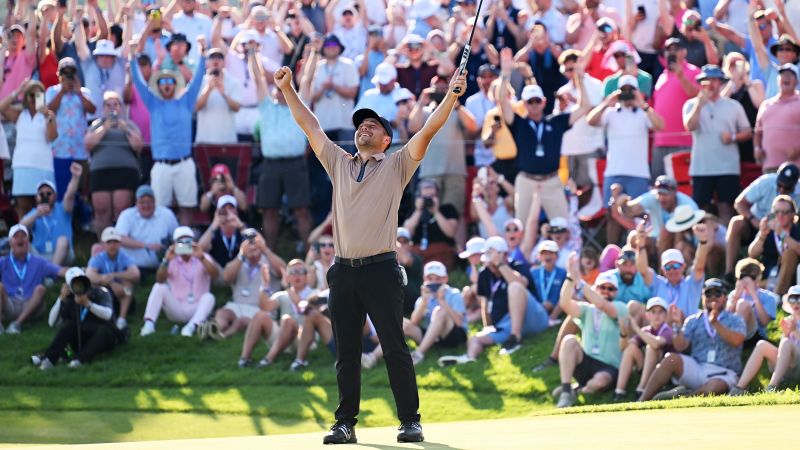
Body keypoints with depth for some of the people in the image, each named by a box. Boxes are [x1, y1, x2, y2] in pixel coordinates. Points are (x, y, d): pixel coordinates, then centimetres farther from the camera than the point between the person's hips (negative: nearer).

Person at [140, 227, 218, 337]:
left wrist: (201, 258, -36)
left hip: (196, 309, -1)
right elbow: (160, 280, -15)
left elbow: (215, 274, -20)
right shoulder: (172, 261, 3)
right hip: (176, 309, 1)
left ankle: (192, 326, -50)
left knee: (209, 297, -31)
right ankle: (149, 323, -32)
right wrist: (166, 261, -33)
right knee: (159, 287, -20)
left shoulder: (203, 258, 0)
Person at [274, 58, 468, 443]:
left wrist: (451, 96, -15)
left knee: (395, 348, -6)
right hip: (343, 271, 4)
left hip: (380, 269, -4)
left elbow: (428, 130, -4)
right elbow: (309, 126, 20)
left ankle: (410, 421, -3)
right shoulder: (339, 164, 18)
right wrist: (287, 89, 15)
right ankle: (345, 423, 8)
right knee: (346, 353, 5)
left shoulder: (397, 166, 7)